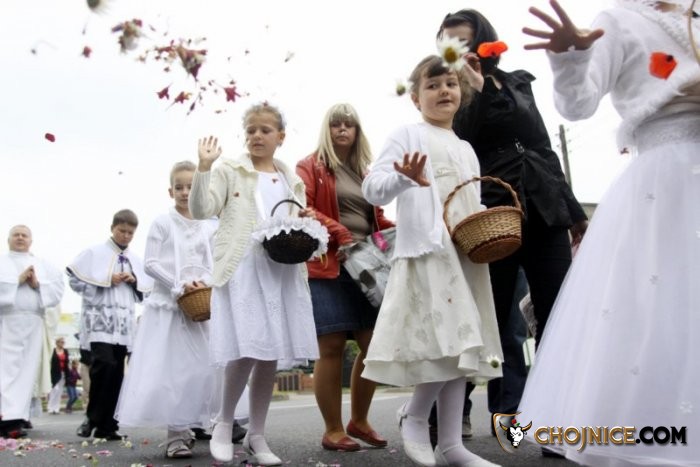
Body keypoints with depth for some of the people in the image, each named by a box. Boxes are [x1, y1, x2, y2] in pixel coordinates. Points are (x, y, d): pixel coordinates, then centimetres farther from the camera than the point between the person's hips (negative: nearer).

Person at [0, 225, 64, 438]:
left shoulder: (43, 265, 20)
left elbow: (58, 289, 9)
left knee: (27, 370, -4)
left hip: (33, 323, 2)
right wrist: (18, 280, -7)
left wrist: (38, 284, -5)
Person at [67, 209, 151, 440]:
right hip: (100, 318, -4)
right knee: (104, 364, -20)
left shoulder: (136, 260, 16)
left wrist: (134, 280, -1)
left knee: (117, 373, 2)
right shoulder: (94, 253, 5)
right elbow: (75, 280, -1)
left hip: (124, 322, 4)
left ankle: (106, 426, 10)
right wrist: (107, 281, -8)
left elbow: (147, 291, 19)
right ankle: (92, 417, 0)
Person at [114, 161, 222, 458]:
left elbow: (216, 264, 9)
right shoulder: (162, 223, 1)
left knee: (203, 368, 1)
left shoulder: (210, 227, 10)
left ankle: (185, 428, 14)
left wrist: (207, 284, -12)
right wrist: (180, 286, -15)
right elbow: (150, 264, -5)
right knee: (169, 369, -5)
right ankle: (176, 434, 3)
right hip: (168, 304, -3)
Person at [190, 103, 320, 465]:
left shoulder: (292, 180, 20)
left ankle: (256, 435, 18)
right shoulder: (229, 170, 8)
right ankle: (224, 422, 9)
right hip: (241, 268, -4)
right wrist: (204, 167, -13)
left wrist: (304, 223, 1)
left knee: (271, 353, 4)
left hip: (283, 270, 4)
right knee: (248, 349, -16)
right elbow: (201, 210, -3)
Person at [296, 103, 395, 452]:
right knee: (332, 347, -5)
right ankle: (332, 430, 7)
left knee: (373, 344, 3)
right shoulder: (310, 167, 6)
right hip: (327, 267, -5)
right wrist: (339, 235, -18)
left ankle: (359, 421, 21)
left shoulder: (365, 172, 22)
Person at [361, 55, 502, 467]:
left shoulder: (466, 149, 23)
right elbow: (372, 188, -9)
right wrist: (405, 178, -30)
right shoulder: (409, 135, 3)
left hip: (467, 256, 7)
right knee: (450, 344, -16)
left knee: (463, 346, 5)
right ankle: (414, 416, 9)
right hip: (428, 253, -7)